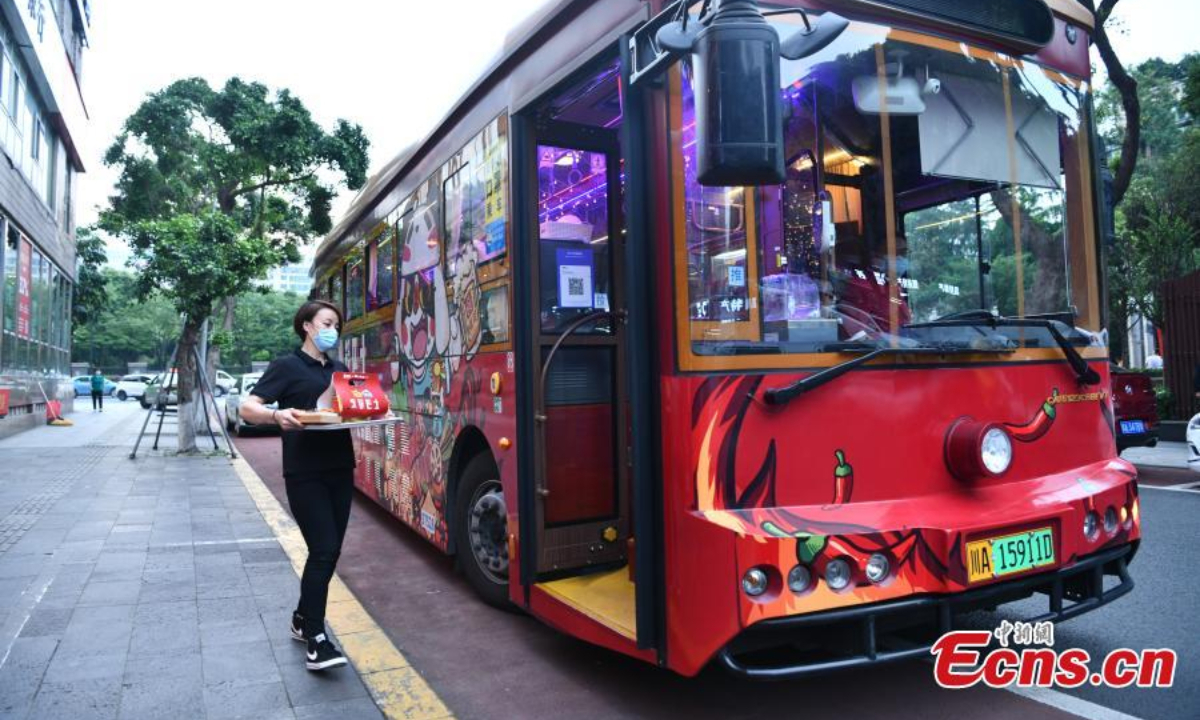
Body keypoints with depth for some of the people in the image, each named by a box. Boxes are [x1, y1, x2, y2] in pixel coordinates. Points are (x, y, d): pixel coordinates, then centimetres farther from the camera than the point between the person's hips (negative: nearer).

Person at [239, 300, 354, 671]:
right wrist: (277, 415, -30)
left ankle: (302, 619, 29)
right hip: (305, 474, -6)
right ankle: (316, 641, -4)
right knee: (323, 551, -11)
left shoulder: (340, 369, 15)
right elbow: (248, 408, -10)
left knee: (330, 552, 11)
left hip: (340, 470, 6)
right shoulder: (286, 366, -3)